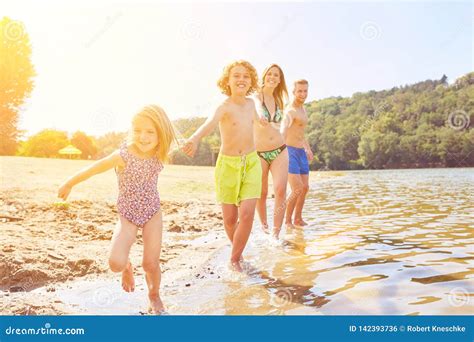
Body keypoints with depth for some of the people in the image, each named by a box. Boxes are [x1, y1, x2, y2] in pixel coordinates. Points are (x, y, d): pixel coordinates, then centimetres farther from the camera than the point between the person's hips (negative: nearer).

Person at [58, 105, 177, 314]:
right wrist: (68, 185, 3)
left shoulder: (159, 154, -12)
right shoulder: (122, 155, -23)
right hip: (127, 215, -2)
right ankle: (127, 267, 22)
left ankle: (154, 297, 31)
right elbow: (93, 169, -10)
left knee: (151, 263, 0)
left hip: (152, 213, 2)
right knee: (116, 263, -17)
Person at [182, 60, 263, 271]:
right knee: (230, 219, 7)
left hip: (251, 163, 3)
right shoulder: (224, 107, -16)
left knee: (247, 214, -11)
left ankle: (235, 259, 7)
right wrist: (195, 139, -60)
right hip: (228, 165, -3)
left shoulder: (251, 104, 2)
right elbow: (210, 123, -39)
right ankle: (237, 249, 38)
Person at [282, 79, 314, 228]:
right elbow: (283, 131, -36)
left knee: (305, 188, 12)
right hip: (290, 152, -9)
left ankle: (298, 219, 26)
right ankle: (287, 221, 4)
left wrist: (308, 148, 31)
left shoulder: (302, 109, 15)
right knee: (297, 189, -13)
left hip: (301, 152, 9)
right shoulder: (291, 111, -16)